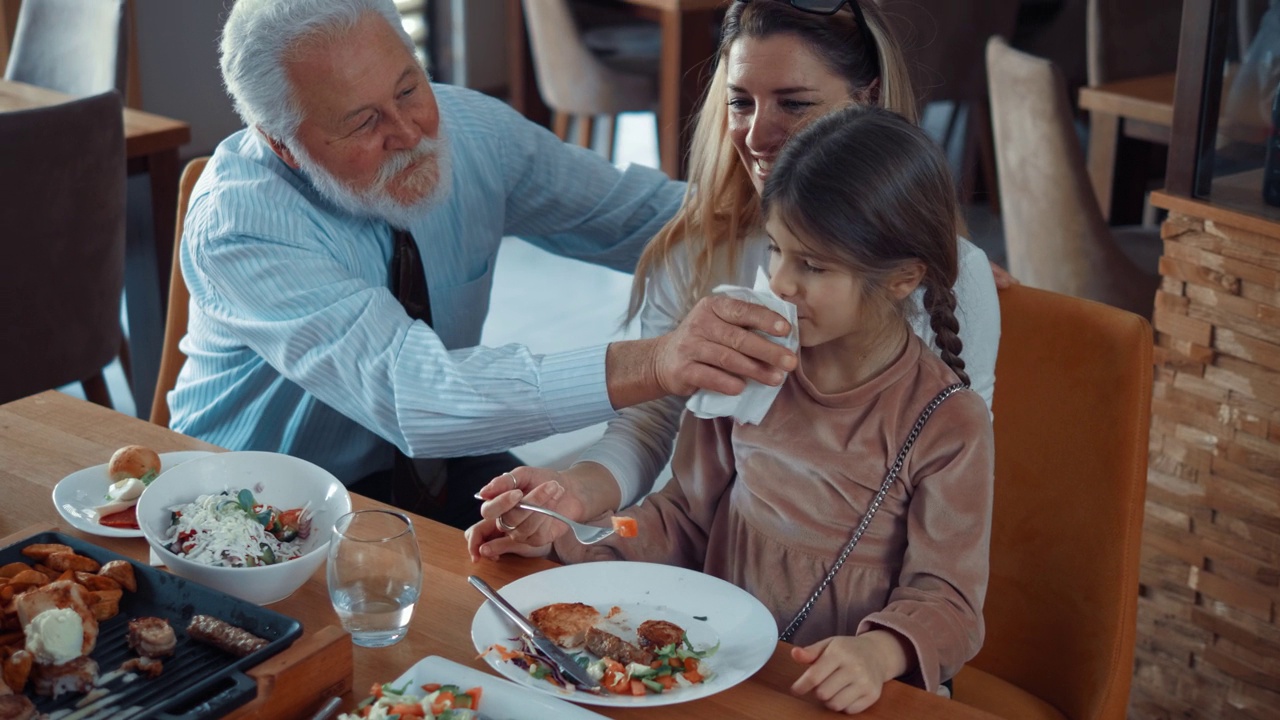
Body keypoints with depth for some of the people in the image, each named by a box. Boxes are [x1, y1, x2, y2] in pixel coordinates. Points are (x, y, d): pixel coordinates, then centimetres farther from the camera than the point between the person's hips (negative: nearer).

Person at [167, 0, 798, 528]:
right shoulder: (235, 224, -27)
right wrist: (646, 366, -51)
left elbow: (641, 212, 1)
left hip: (434, 469, 5)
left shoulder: (471, 128, -10)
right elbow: (405, 392, -40)